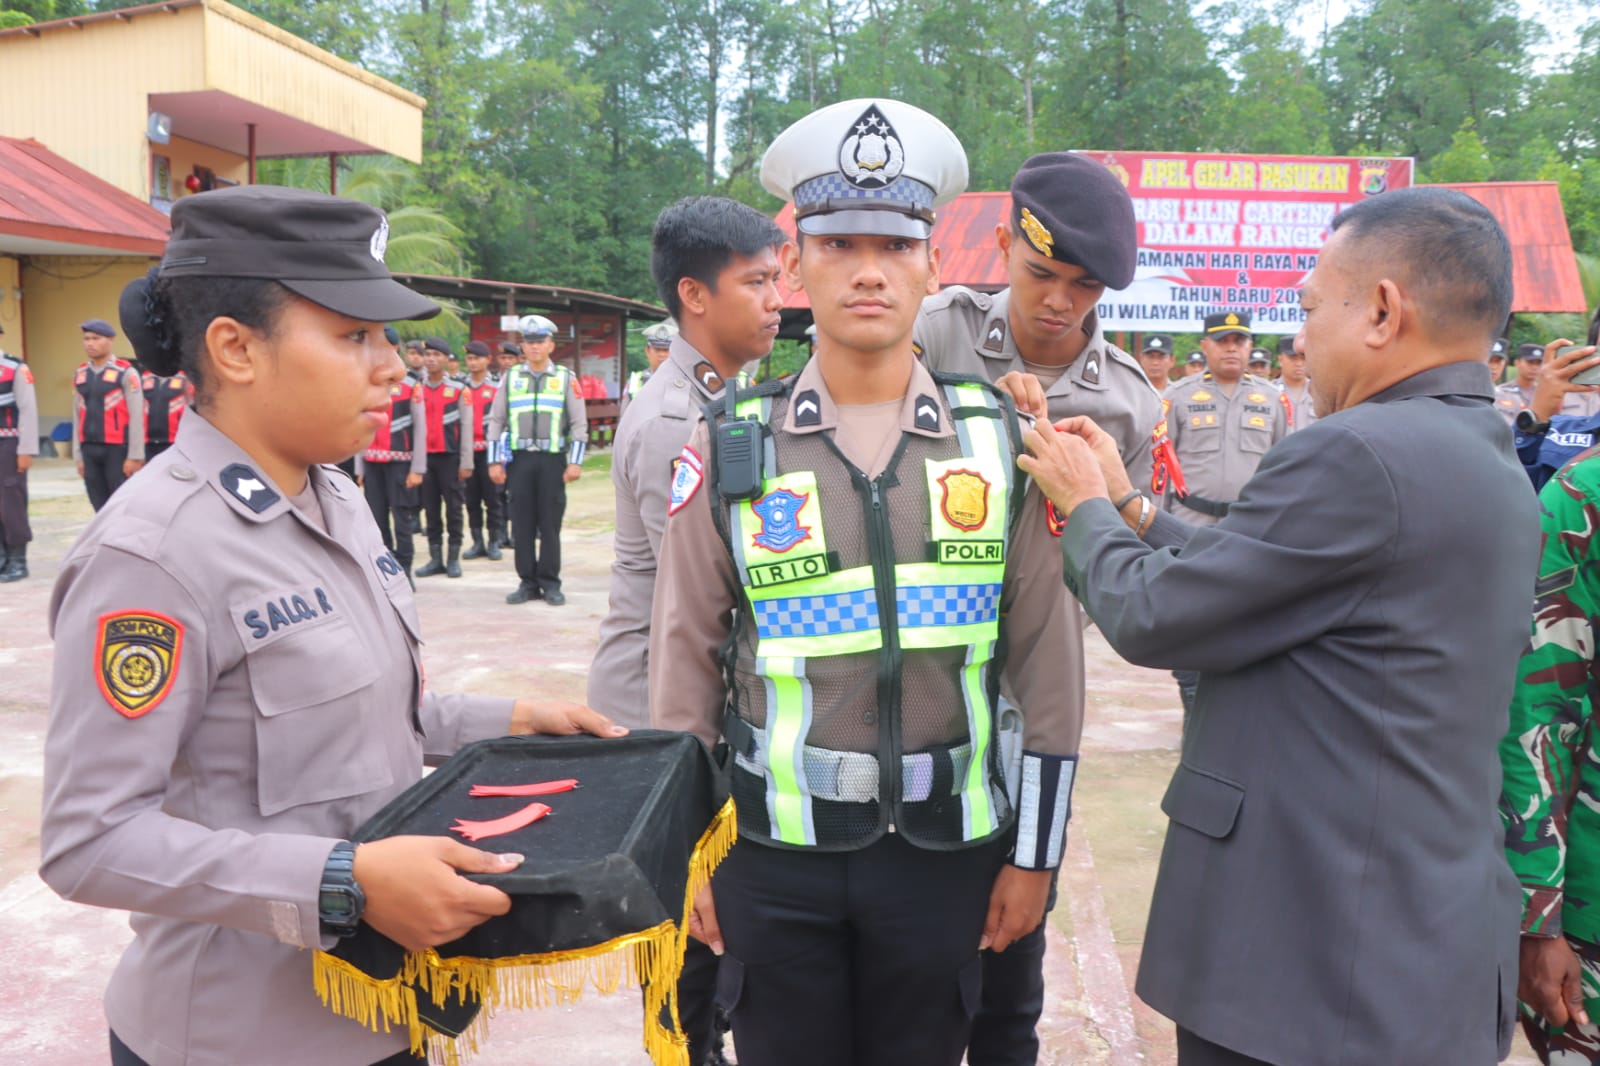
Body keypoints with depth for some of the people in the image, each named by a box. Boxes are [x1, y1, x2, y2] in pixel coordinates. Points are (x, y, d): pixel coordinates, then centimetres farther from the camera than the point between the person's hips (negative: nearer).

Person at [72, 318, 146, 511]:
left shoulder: (126, 373, -6)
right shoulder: (80, 374, 11)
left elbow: (136, 417, -9)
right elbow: (78, 417, 14)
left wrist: (134, 456, -12)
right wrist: (78, 456, 11)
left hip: (117, 450, -5)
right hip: (89, 450, 5)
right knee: (101, 509, 9)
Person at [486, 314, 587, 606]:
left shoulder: (566, 378, 4)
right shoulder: (511, 377, 9)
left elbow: (579, 424, 3)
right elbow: (496, 421, 10)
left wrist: (575, 462, -5)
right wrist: (495, 461, 4)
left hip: (553, 459, -2)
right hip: (519, 458, 2)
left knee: (550, 524, 1)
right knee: (521, 524, 3)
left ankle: (550, 583, 9)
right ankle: (527, 582, 12)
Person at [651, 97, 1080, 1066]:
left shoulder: (1002, 443, -3)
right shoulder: (729, 448, -4)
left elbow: (1046, 666, 1)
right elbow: (684, 666, 1)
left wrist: (1035, 853, 3)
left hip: (944, 851, 1)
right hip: (771, 852, 0)